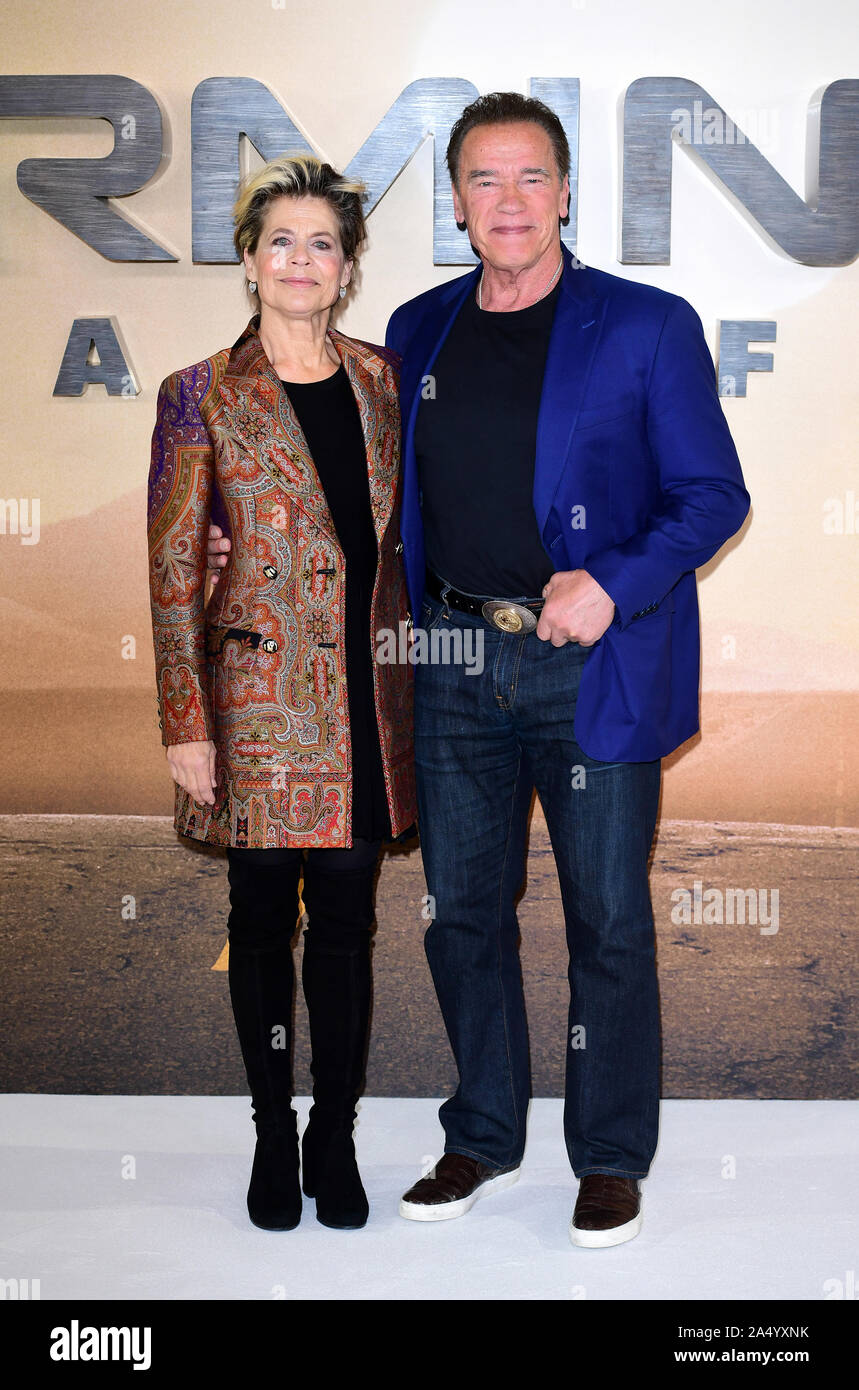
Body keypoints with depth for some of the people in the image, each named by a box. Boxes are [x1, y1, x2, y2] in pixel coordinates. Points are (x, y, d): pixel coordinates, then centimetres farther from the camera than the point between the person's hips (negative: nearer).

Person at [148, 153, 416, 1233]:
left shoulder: (379, 378, 8)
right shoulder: (201, 396, -3)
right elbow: (173, 569, -4)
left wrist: (415, 652, 8)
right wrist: (184, 721, -8)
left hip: (367, 688, 3)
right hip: (261, 689, -3)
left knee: (345, 913, 8)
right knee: (264, 914, 8)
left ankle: (335, 1136, 22)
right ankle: (273, 1134, 24)